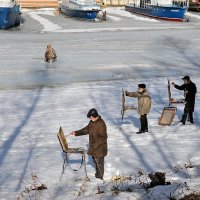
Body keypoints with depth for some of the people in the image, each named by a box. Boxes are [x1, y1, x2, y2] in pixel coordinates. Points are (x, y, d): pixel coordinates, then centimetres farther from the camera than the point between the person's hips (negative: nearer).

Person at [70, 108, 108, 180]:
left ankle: (100, 177, 15)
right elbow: (86, 129, 17)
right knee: (95, 161, 20)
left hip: (99, 148, -9)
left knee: (99, 162, 3)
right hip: (93, 147, 9)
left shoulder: (101, 124, -25)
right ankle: (97, 175, 36)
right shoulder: (92, 122, 3)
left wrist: (95, 145, -26)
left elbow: (103, 138, -25)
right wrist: (76, 133, 14)